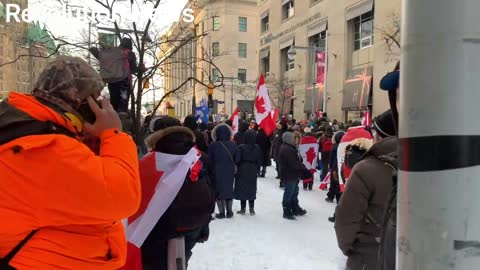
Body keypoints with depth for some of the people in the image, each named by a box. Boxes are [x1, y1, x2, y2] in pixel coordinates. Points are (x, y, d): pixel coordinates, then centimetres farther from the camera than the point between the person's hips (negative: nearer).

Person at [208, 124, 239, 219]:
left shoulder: (213, 145, -12)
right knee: (229, 189, 13)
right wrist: (233, 168, 13)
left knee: (219, 190, 7)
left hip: (218, 171, -2)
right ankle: (229, 212, 18)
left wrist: (211, 170, 6)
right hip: (230, 171, 3)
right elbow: (236, 160, 1)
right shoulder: (233, 145, -4)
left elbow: (210, 160, -6)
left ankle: (221, 212, 9)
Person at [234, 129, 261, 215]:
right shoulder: (257, 148, -4)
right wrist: (256, 169, 14)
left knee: (242, 189, 7)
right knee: (252, 189, 11)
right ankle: (252, 209, 13)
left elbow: (237, 160, -14)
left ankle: (243, 209, 11)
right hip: (253, 171, 3)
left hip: (242, 171, -3)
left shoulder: (241, 147, -15)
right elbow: (259, 161, 2)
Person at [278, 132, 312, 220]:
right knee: (289, 193, 0)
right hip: (289, 175, -11)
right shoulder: (287, 149, -23)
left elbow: (296, 160, 14)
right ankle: (287, 212, 10)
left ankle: (296, 209, 34)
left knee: (294, 192, 21)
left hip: (292, 174, 11)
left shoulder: (289, 148, 13)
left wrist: (302, 167, 3)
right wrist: (304, 167, -14)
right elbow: (294, 164, -26)